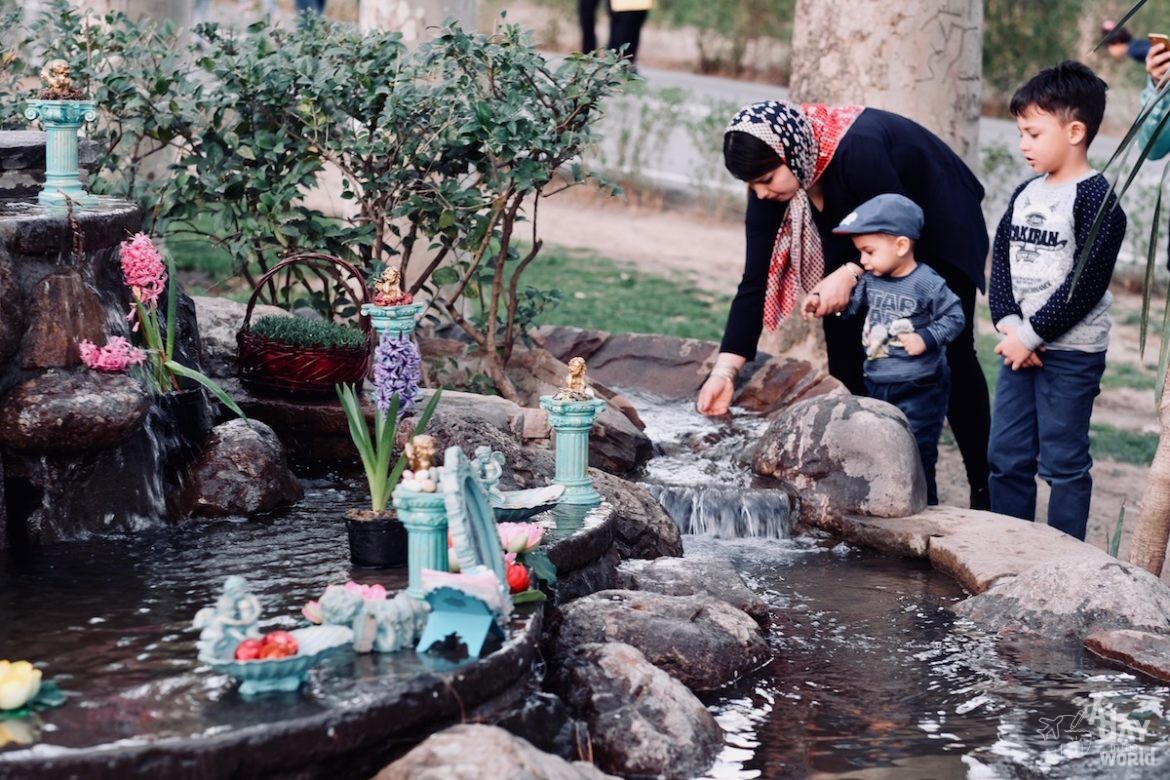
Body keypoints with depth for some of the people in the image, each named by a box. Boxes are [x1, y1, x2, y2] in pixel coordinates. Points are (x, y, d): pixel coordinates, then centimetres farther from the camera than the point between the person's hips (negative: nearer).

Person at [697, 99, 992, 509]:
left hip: (939, 232, -6)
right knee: (844, 348, -4)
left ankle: (985, 493, 6)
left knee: (950, 357, -4)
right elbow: (754, 283, -18)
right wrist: (724, 372, -25)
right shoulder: (769, 180, -19)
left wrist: (850, 274, -39)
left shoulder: (858, 149, -39)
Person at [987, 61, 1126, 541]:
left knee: (1064, 461, -1)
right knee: (1006, 456, 11)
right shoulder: (1026, 195, 11)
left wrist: (1032, 333, -16)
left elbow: (1086, 282, -18)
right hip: (1021, 346, 8)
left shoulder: (1095, 198, -13)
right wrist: (1008, 322, -7)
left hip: (1071, 352, -8)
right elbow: (1000, 262, 9)